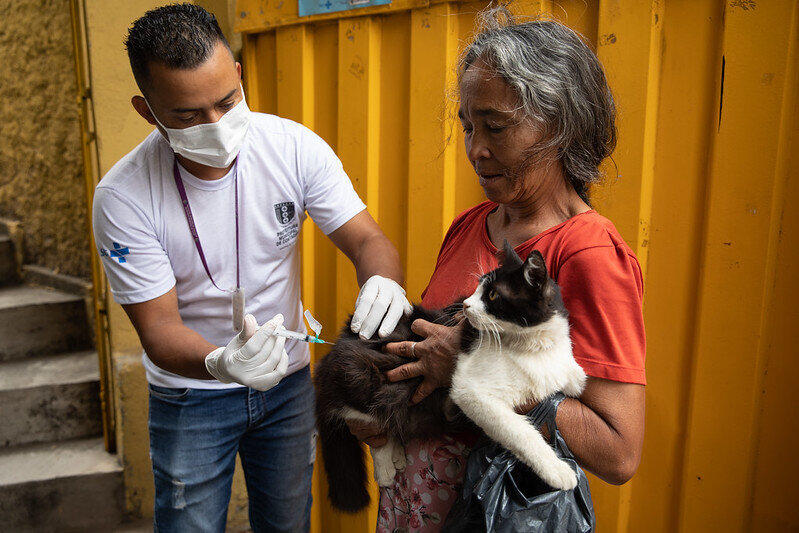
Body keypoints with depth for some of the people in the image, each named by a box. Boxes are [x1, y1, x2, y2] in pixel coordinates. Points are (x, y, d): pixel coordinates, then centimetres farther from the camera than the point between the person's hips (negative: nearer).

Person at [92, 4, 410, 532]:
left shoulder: (296, 147, -17)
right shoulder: (123, 197, -22)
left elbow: (367, 239, -15)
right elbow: (159, 326, -21)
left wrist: (383, 282, -40)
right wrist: (221, 364, -43)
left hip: (289, 379, 2)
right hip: (190, 395, -2)